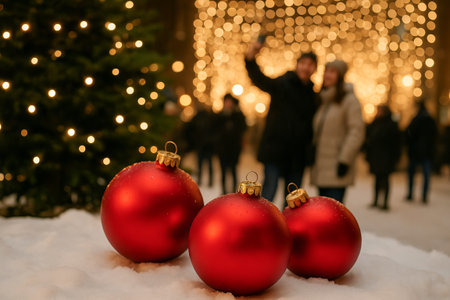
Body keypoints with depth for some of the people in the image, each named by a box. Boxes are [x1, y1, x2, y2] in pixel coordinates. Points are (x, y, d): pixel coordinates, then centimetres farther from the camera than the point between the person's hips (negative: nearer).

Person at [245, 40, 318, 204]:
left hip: (298, 155, 6)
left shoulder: (311, 93, 13)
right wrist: (250, 59, -43)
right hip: (276, 151, -6)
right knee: (269, 192, -9)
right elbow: (259, 79, -24)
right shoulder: (282, 83, -5)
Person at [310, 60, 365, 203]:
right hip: (321, 167, 8)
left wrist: (344, 159, -19)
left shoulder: (349, 100, -6)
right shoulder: (324, 101, 17)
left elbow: (356, 132, -13)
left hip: (337, 168, -8)